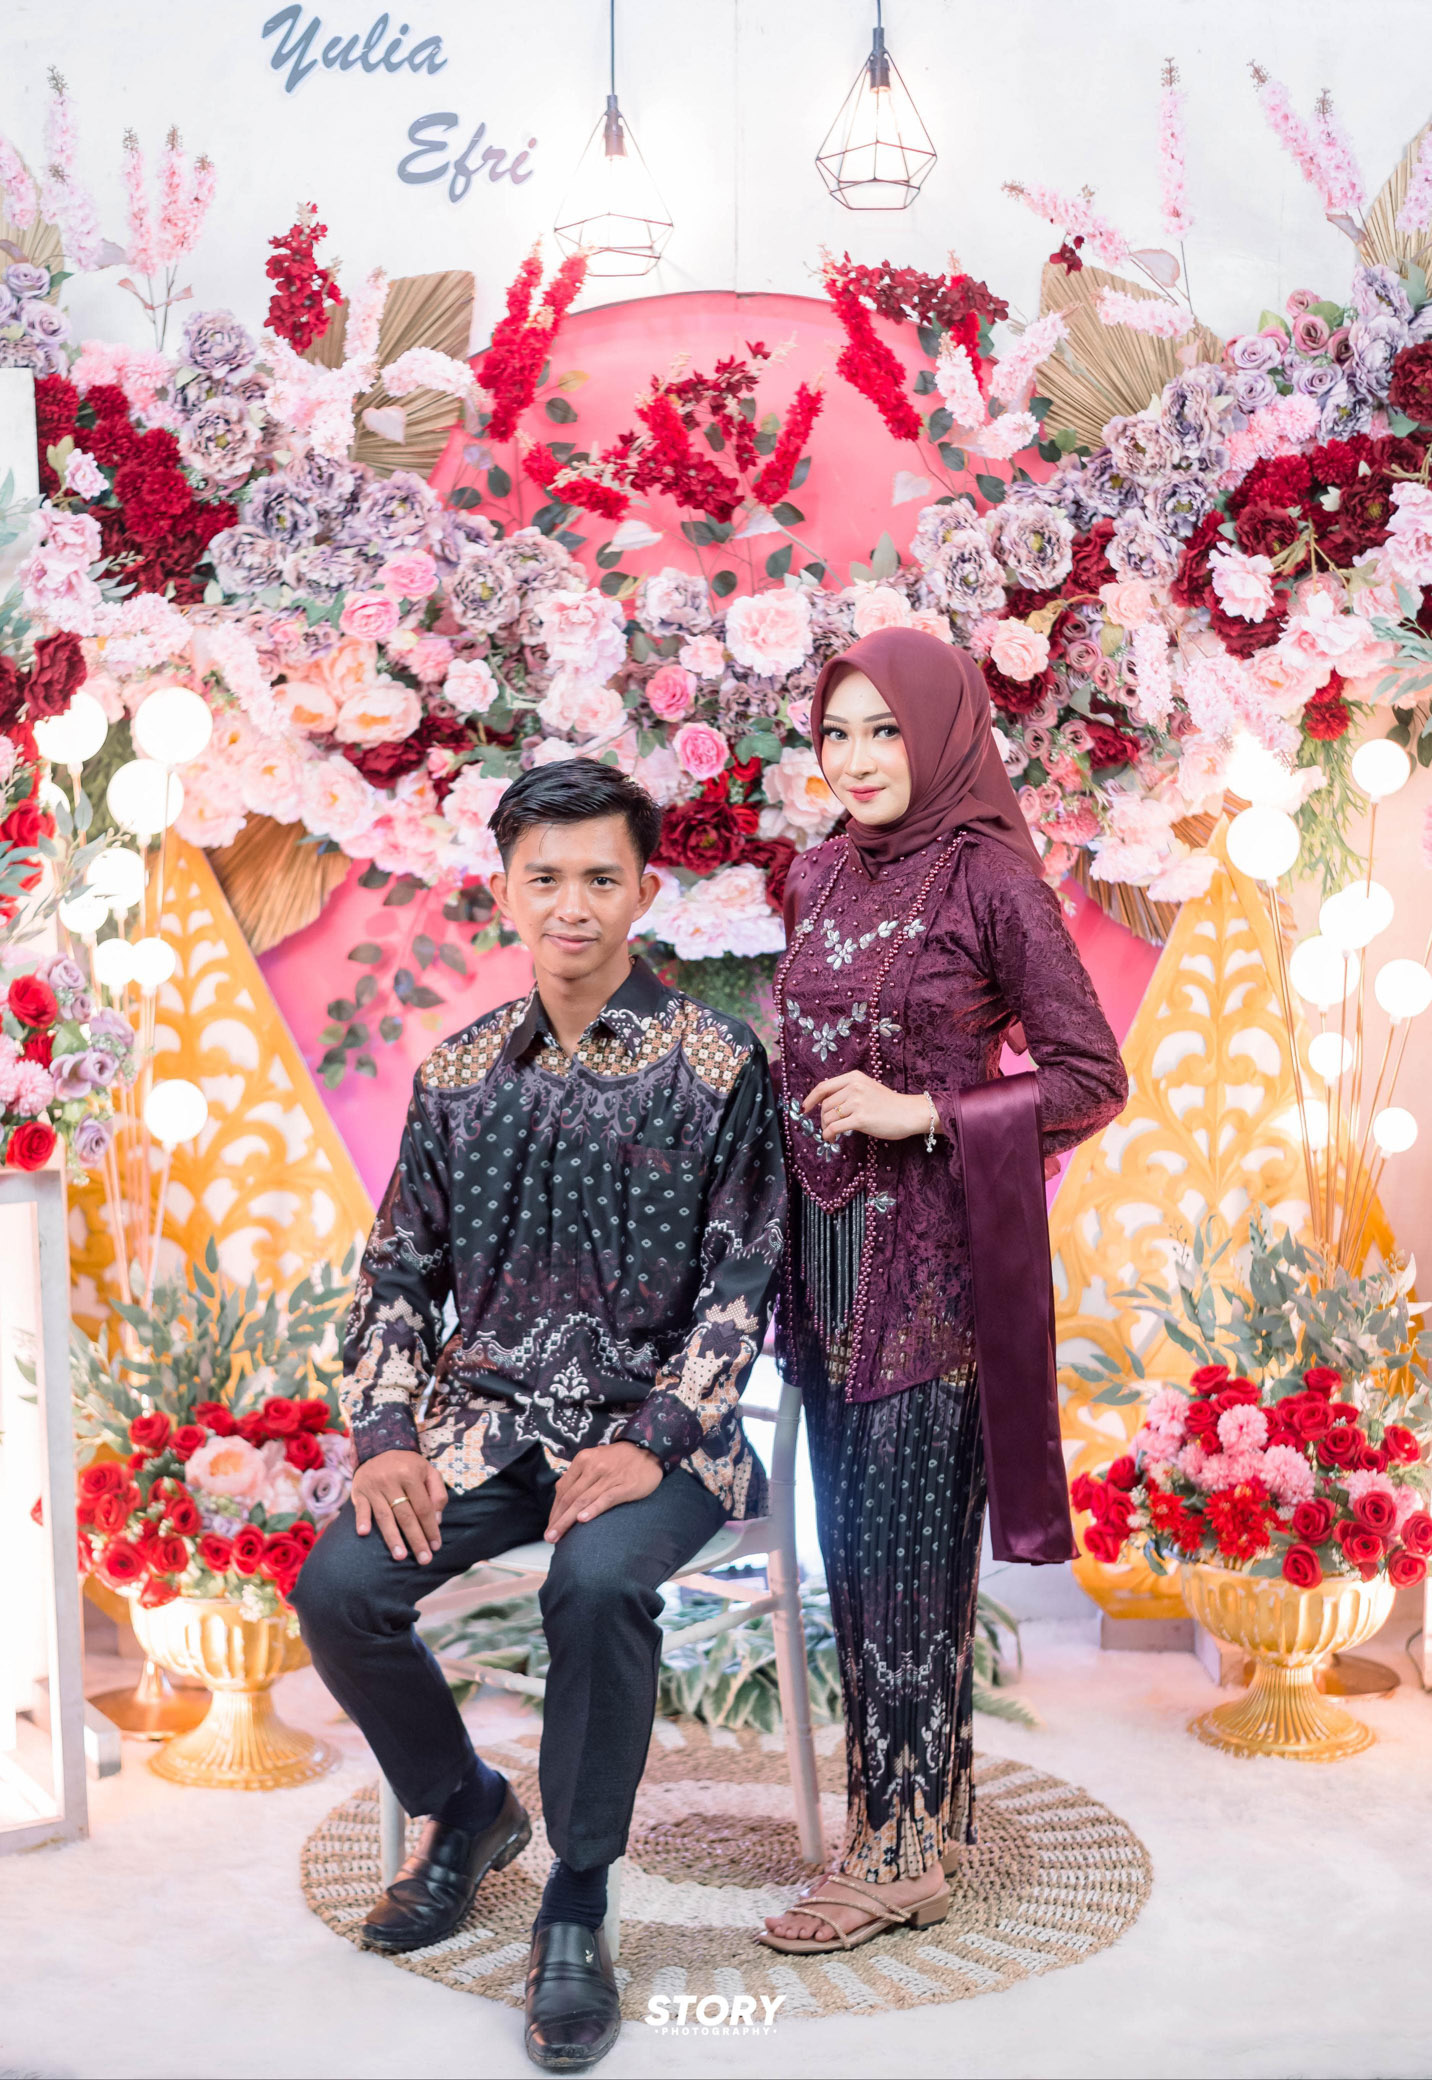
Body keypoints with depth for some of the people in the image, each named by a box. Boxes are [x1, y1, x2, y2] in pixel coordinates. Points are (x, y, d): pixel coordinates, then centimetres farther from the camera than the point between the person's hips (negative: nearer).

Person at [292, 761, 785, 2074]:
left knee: (597, 1582, -34)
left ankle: (577, 1906, -9)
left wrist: (649, 1443, -18)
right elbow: (399, 1272, 10)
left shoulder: (718, 1067, -4)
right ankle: (462, 1807, 14)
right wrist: (387, 1435, -4)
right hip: (487, 1420, 4)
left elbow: (742, 1285, -6)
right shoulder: (460, 1074, 8)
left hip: (652, 1428, -4)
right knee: (338, 1588, -18)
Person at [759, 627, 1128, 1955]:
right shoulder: (818, 878, 11)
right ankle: (893, 1796, 26)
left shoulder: (990, 881, -9)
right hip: (829, 1246, 7)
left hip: (935, 1258, -7)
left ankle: (905, 1848, 11)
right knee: (851, 1535, 11)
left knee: (908, 1543, -1)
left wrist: (922, 1114, -16)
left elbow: (1093, 1080, -8)